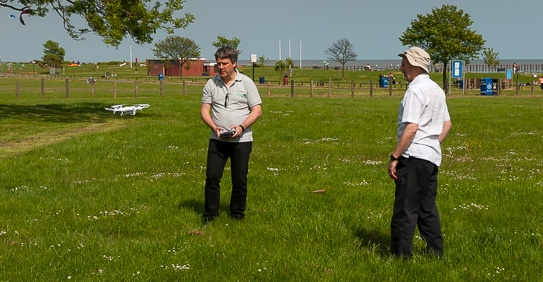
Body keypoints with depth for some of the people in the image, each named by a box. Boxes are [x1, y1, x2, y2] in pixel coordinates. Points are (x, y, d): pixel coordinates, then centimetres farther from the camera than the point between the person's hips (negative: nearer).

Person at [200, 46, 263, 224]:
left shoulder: (246, 83, 1)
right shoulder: (211, 84, 6)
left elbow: (257, 110, -1)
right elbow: (204, 110, 6)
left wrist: (242, 127, -16)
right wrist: (215, 128, -12)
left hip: (242, 140, -1)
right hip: (217, 139, 1)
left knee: (240, 180, 4)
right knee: (212, 177, -3)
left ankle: (237, 215, 18)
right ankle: (210, 215, 7)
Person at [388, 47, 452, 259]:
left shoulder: (415, 90, -13)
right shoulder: (436, 89, 16)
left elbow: (411, 128, -20)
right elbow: (447, 124, 20)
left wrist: (394, 157, -17)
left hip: (414, 156, -9)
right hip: (432, 156, 10)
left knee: (405, 209, -5)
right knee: (427, 208, 15)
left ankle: (401, 254, -3)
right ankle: (435, 252, 19)